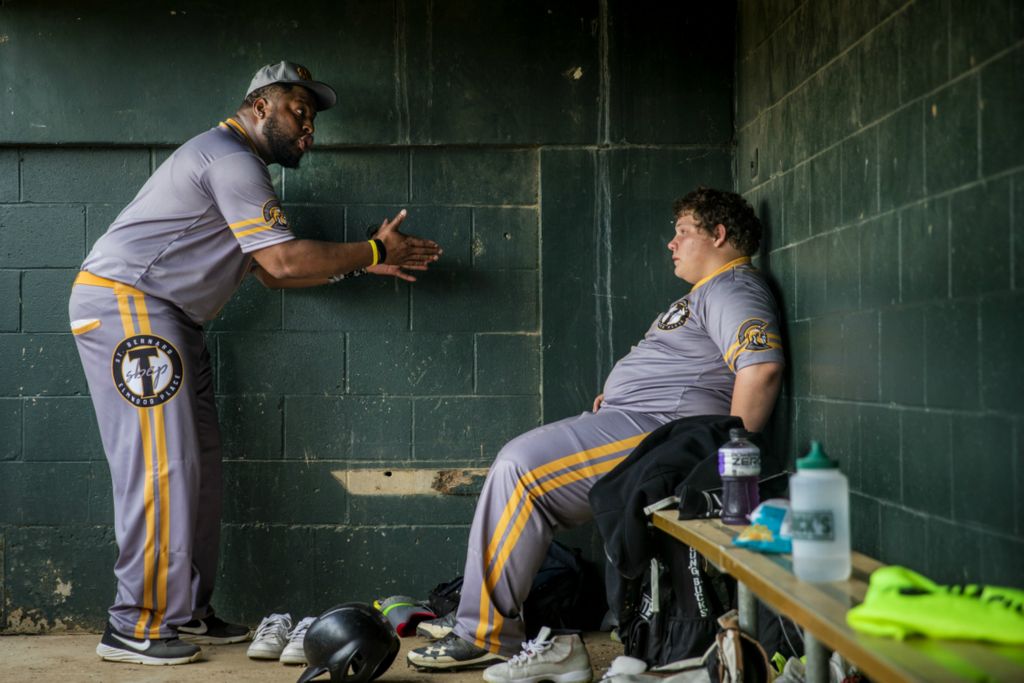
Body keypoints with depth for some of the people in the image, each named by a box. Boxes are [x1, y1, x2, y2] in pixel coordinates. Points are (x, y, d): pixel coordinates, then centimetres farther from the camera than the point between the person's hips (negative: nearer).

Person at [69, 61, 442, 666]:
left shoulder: (236, 165, 22)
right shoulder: (231, 158, -13)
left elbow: (271, 271, 17)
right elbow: (283, 262, -19)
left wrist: (358, 263, 10)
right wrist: (372, 251, -9)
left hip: (167, 319, 11)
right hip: (123, 302, -11)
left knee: (199, 465, 7)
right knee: (162, 464, -14)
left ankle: (186, 613, 12)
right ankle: (135, 627, -8)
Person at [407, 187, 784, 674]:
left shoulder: (733, 289, -10)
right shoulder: (708, 292, 26)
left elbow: (762, 365, -26)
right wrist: (618, 394, 16)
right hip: (637, 421, 12)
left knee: (521, 468, -20)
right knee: (519, 464, 11)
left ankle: (486, 636, -13)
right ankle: (478, 614, 12)